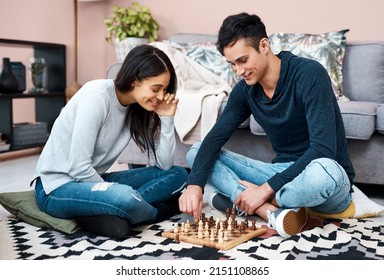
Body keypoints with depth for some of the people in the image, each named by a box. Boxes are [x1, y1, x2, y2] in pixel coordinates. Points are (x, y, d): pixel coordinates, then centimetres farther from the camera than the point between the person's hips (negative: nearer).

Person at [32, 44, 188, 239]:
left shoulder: (138, 109, 1)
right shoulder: (97, 96, -21)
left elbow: (164, 164, -3)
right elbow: (79, 167, -23)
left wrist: (166, 119, -11)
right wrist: (117, 198, -15)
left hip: (93, 180, 8)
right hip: (58, 187, -8)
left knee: (178, 175, -2)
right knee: (125, 199, -38)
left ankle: (107, 212, -16)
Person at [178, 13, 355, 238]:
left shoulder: (309, 74, -19)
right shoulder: (245, 90, -1)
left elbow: (323, 150, -26)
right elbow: (214, 139, -3)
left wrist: (266, 189, -26)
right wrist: (194, 184, -21)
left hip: (327, 176, -5)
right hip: (282, 174, 6)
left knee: (323, 172, -43)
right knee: (196, 152, -4)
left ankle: (236, 198, -17)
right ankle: (271, 211, -23)